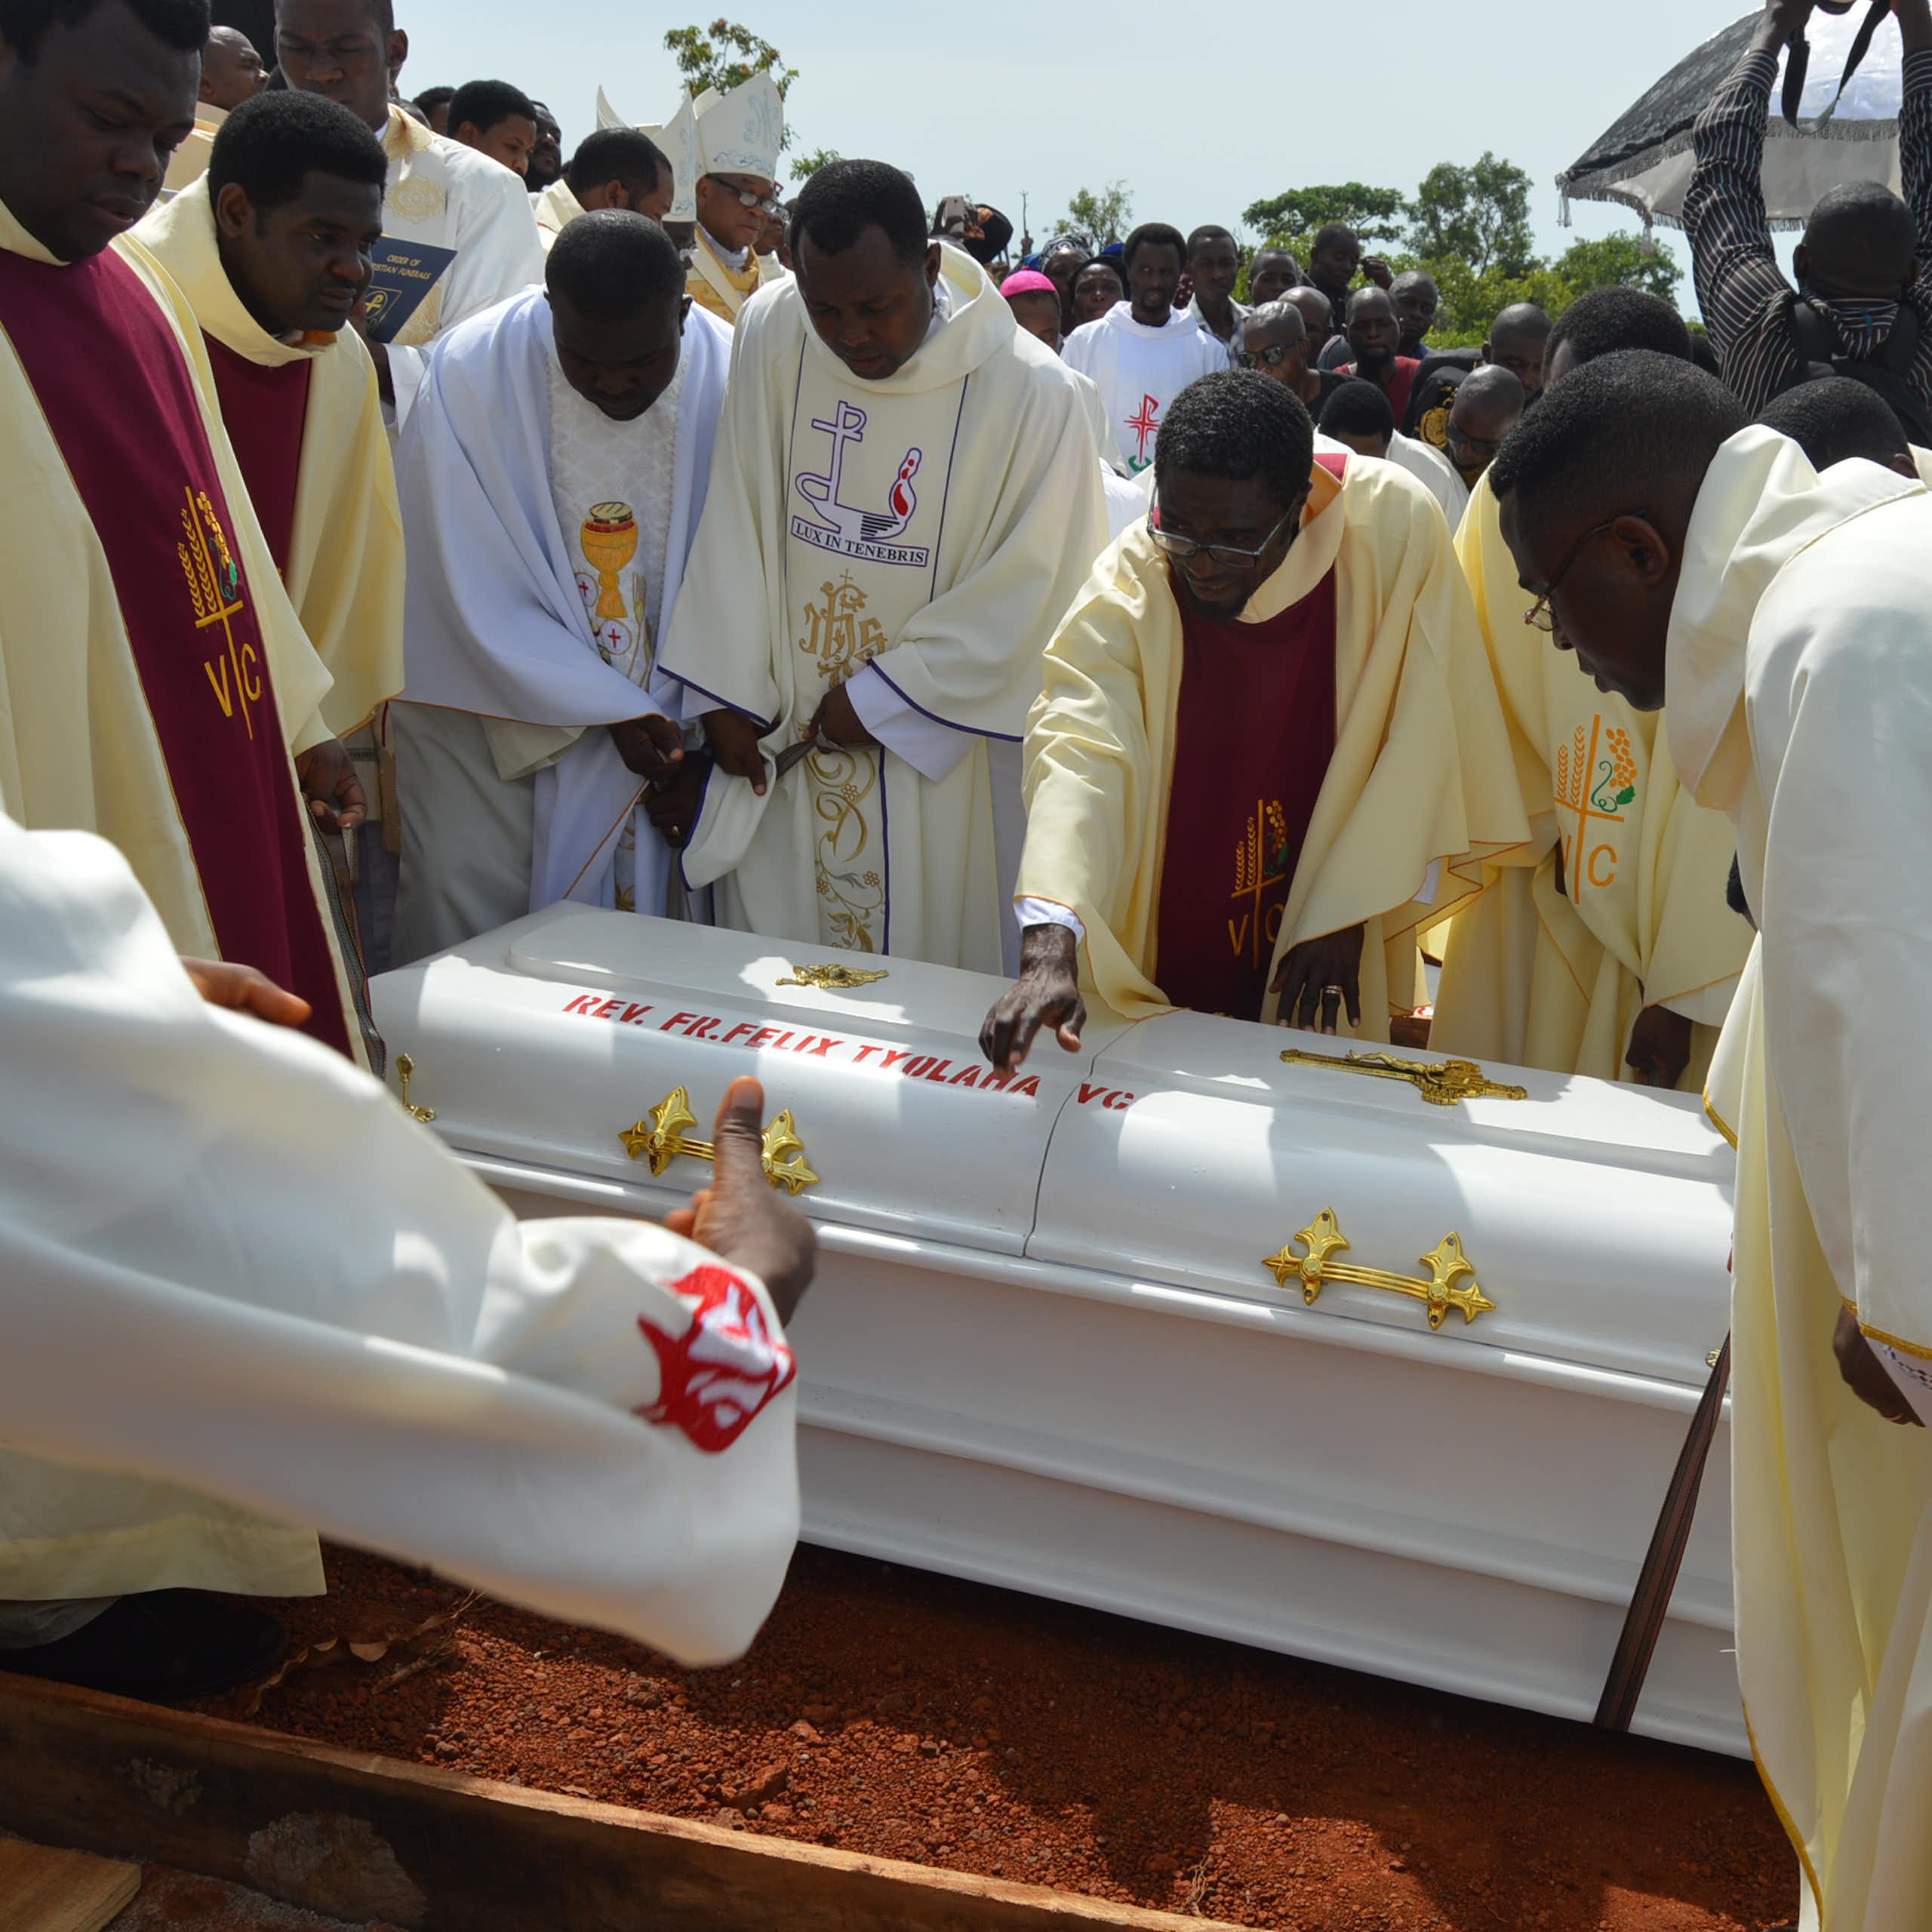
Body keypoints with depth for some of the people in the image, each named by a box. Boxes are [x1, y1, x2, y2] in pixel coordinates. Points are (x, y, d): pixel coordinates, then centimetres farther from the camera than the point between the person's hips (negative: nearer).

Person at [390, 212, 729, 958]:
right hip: (495, 698, -1)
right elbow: (482, 593, -12)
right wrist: (612, 710, -16)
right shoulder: (473, 370, -14)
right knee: (466, 925, -5)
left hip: (667, 712, 2)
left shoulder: (728, 375, -9)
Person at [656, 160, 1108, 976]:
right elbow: (734, 525, 1)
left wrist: (883, 698, -10)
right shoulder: (771, 334, -4)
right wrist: (730, 693, -1)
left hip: (936, 755, -3)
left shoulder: (1031, 394, -14)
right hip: (781, 738, 3)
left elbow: (1028, 589, -11)